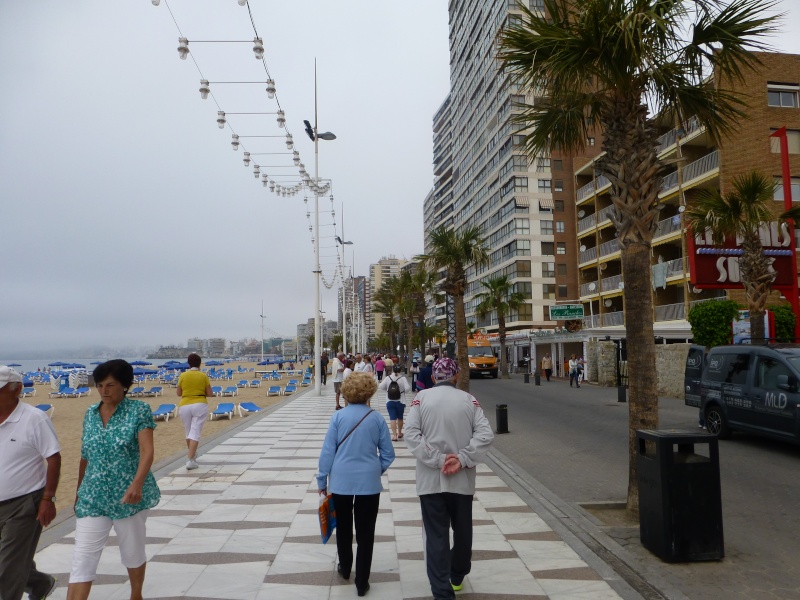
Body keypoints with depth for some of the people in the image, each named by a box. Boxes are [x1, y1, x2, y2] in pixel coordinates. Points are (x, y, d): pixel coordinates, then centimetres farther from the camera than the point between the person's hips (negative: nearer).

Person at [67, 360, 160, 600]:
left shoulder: (139, 410, -9)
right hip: (92, 499, 3)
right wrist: (79, 491, 20)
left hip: (128, 497, -3)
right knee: (82, 561, -2)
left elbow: (147, 451, -19)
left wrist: (137, 483, -34)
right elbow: (85, 456, 15)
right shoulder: (91, 413, 6)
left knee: (133, 553, 15)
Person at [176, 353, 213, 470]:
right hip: (200, 405, -2)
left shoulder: (183, 375, 1)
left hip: (184, 406, 2)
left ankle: (191, 454, 37)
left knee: (189, 432, 20)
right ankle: (190, 460, -13)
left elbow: (178, 393, 8)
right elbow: (210, 394, 1)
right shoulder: (203, 376, -2)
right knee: (195, 433, -4)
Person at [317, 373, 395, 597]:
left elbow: (328, 451, -5)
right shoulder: (377, 418, -4)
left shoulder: (338, 417, -7)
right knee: (365, 532, 9)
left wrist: (322, 480, 5)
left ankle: (345, 568, 39)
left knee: (343, 527, 21)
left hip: (341, 480, 1)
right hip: (369, 482, 0)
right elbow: (388, 454, 1)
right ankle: (361, 582, 15)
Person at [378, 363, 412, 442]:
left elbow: (380, 387, -7)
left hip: (390, 401, 0)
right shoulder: (403, 378, -9)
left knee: (392, 418, 0)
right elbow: (408, 388, -18)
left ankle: (394, 435, -8)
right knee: (400, 417, 17)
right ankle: (399, 433, 32)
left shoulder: (388, 378, -4)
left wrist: (387, 390, 8)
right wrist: (403, 390, 2)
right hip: (400, 401, 0)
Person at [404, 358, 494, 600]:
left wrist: (438, 459, -15)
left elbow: (411, 433, -14)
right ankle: (457, 577, 41)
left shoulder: (422, 397, -4)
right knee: (462, 530, 21)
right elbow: (485, 434, -11)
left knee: (436, 536, 6)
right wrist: (462, 459, -14)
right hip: (462, 480, 2)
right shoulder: (469, 400, -1)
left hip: (430, 480, -1)